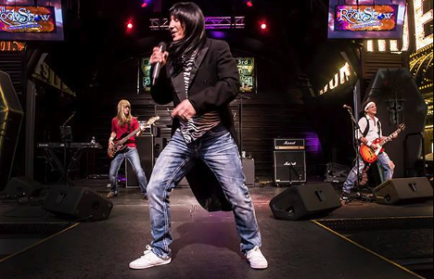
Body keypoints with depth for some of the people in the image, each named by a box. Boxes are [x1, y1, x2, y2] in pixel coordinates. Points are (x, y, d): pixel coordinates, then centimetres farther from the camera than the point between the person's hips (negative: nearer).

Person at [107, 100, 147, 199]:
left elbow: (137, 133, -6)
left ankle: (145, 192, -5)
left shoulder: (133, 120, 3)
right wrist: (110, 139, 5)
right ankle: (113, 191, 29)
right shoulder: (115, 120, 10)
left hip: (131, 148, -3)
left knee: (139, 170, -15)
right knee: (112, 173, 5)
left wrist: (141, 131, -27)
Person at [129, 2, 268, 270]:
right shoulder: (173, 55, 11)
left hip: (216, 138, -4)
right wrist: (159, 70, -3)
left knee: (238, 196, 3)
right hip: (182, 138, 5)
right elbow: (161, 98, 13)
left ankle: (252, 247, 28)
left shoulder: (217, 48, -2)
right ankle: (160, 251, 18)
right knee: (155, 189, -1)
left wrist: (196, 102, -25)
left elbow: (232, 85, -15)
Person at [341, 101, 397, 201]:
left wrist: (391, 136, 11)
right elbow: (359, 136, -17)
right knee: (358, 169, -14)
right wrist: (370, 144, -19)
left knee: (390, 165, 2)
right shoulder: (363, 120, -7)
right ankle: (346, 191, -5)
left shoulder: (377, 121, 19)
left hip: (377, 148, 8)